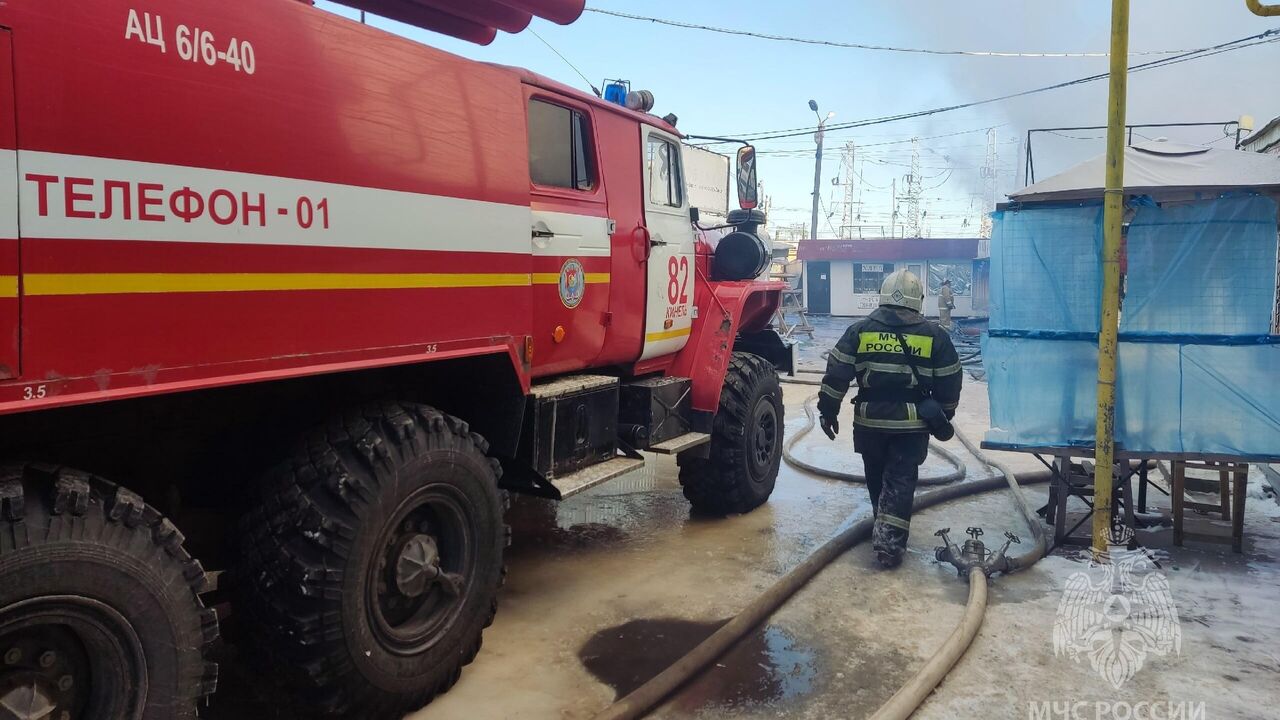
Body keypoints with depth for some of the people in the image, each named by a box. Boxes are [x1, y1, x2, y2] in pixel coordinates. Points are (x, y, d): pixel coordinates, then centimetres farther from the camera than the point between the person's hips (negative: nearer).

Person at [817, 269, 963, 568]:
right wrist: (943, 418, 18)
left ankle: (883, 527, 34)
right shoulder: (935, 336, 0)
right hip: (912, 423, -1)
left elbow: (836, 374, -3)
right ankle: (890, 539, -7)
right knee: (901, 481, 3)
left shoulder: (860, 330, 0)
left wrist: (828, 411, 5)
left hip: (870, 420, 1)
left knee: (876, 477, 19)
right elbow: (949, 383, 5)